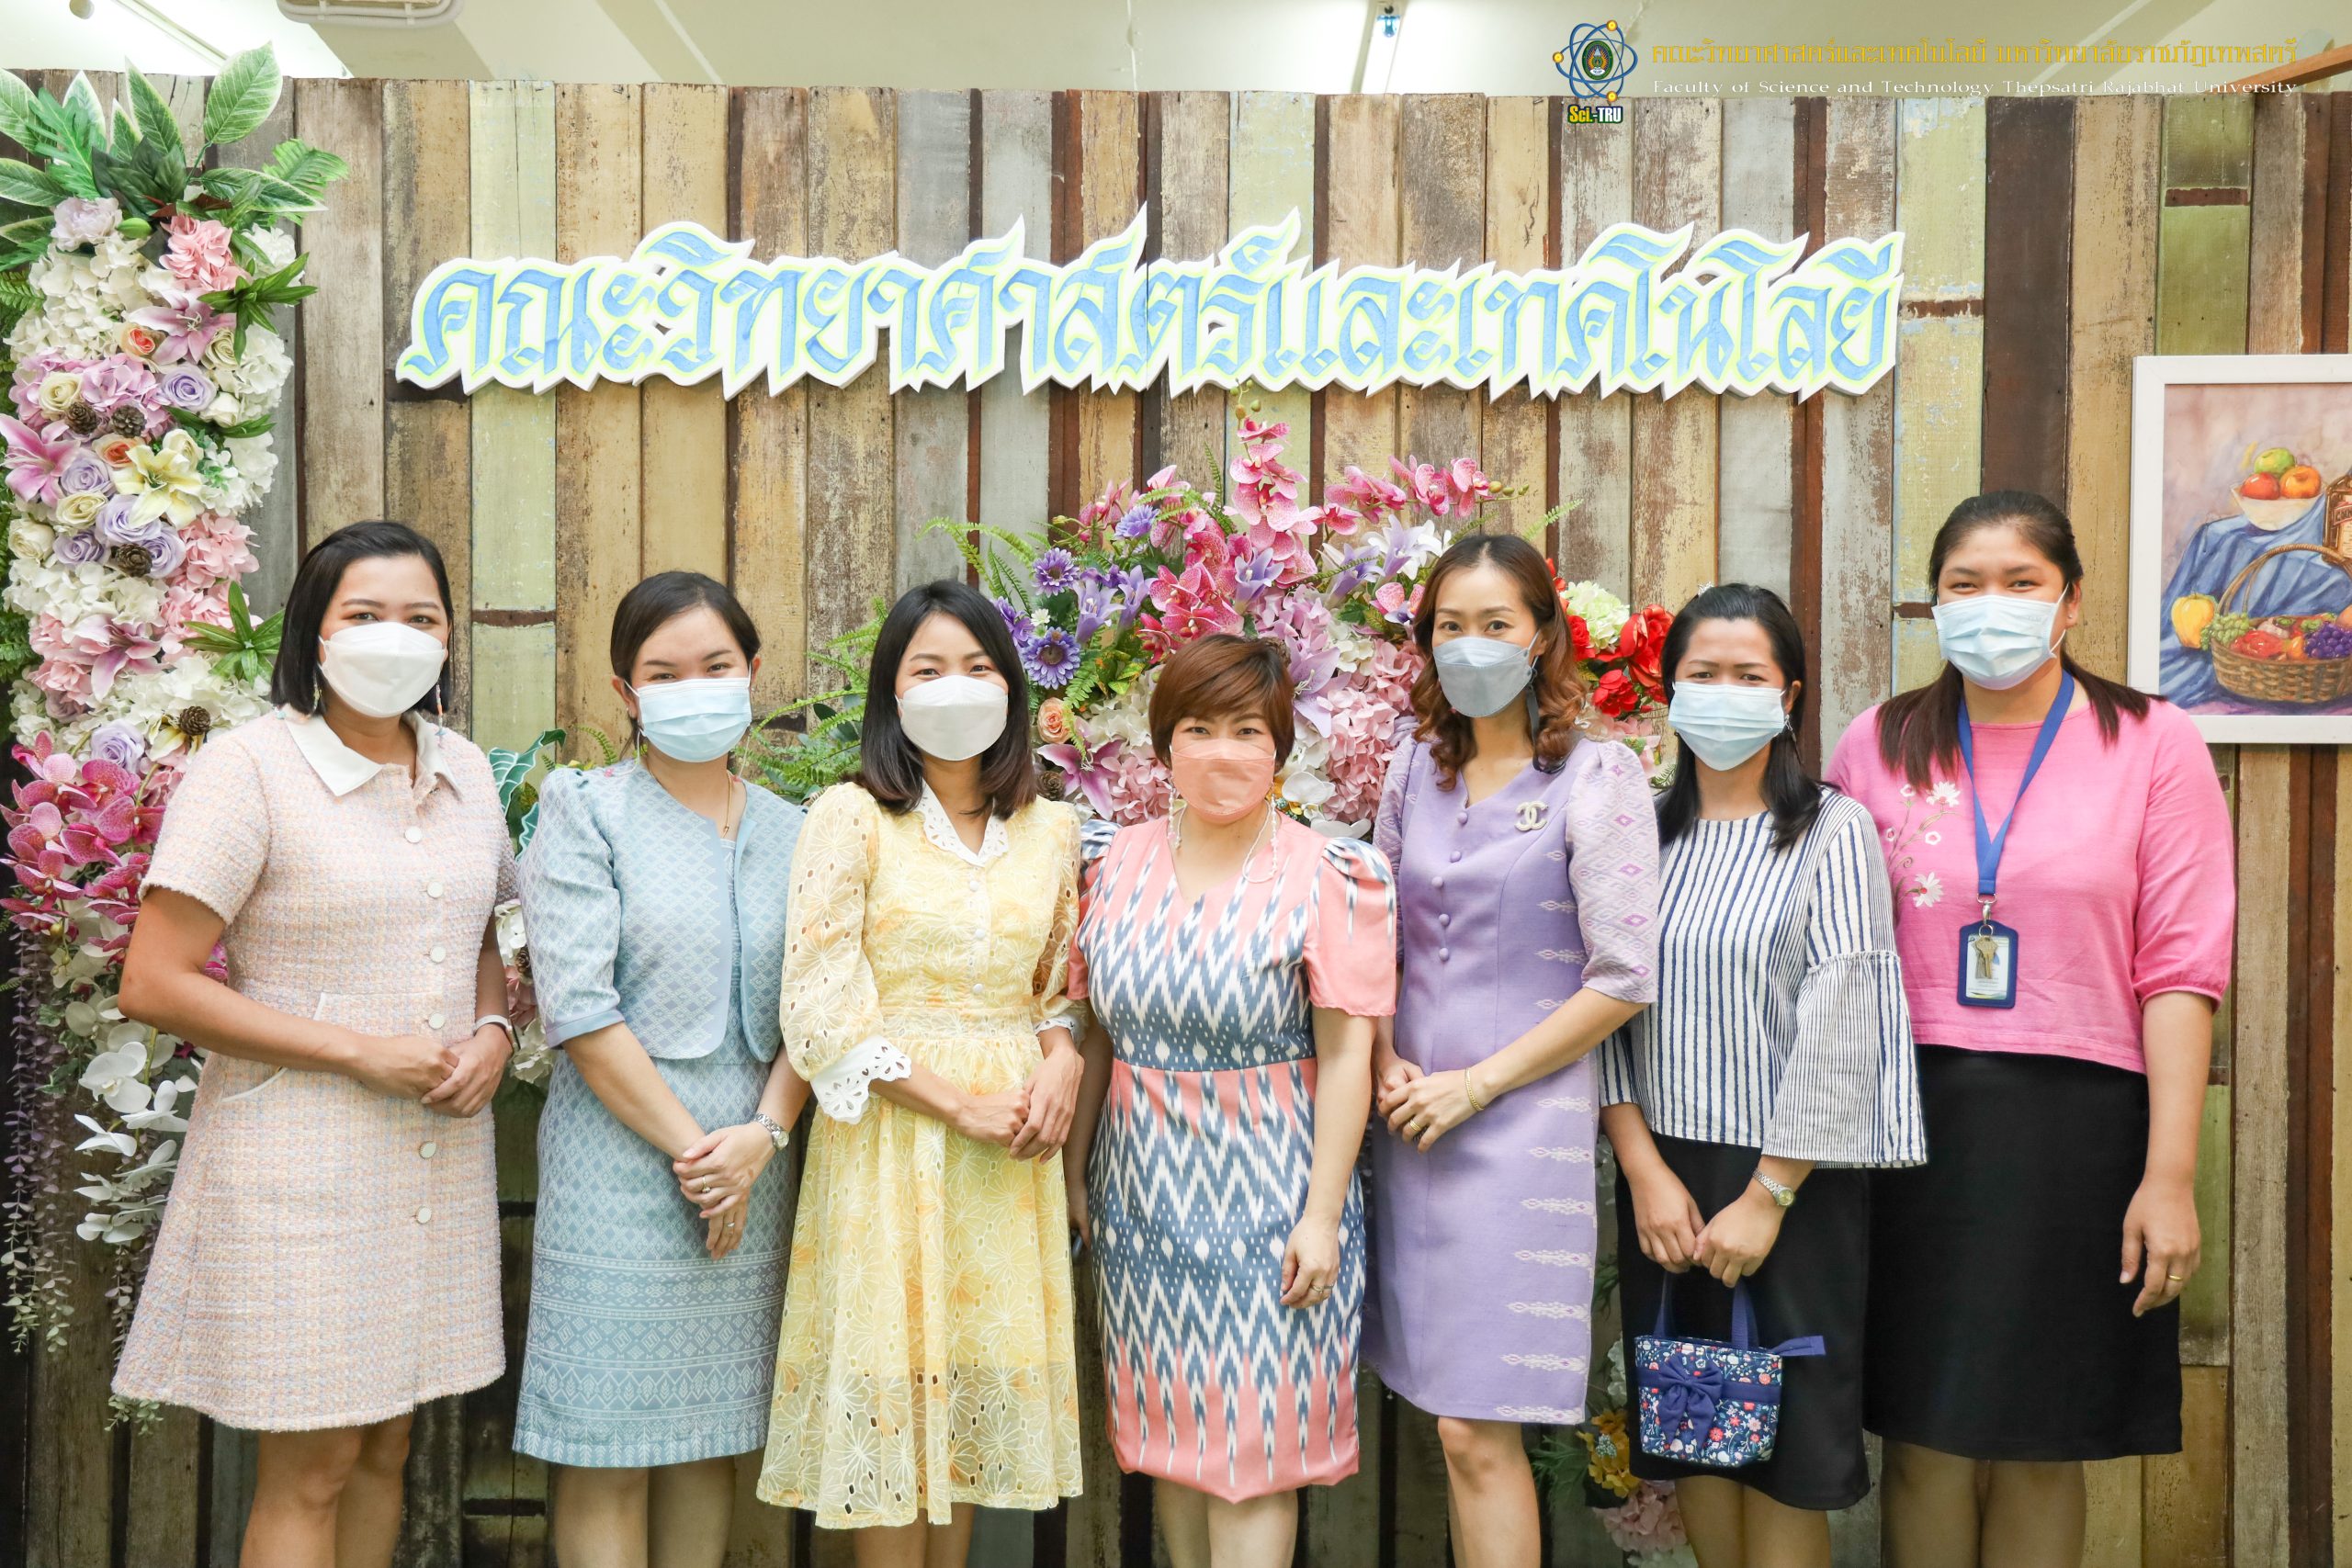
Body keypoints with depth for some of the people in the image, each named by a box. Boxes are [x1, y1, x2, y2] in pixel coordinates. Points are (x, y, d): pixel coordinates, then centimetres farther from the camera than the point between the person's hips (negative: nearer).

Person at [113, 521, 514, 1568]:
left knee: (385, 1447, 16)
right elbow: (153, 984, -13)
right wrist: (363, 1053, -17)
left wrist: (493, 1032, -1)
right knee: (311, 1468, 4)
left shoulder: (464, 769, 9)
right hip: (301, 1158, -5)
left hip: (436, 1157, 6)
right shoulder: (248, 767, -10)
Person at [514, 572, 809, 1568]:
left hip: (748, 1172, 4)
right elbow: (577, 1008, -11)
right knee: (609, 1447, 3)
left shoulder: (794, 833, 10)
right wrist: (690, 1148, -12)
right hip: (619, 1160, -4)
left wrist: (763, 1135, -9)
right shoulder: (586, 812, -3)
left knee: (713, 1431, 13)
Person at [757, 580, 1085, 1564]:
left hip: (1011, 1149, 4)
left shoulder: (1050, 829, 9)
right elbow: (822, 1008, -11)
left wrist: (1062, 1063, -5)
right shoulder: (851, 817, -5)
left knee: (983, 1370, 11)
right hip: (890, 1133, -4)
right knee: (890, 1373, 3)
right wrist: (960, 1105, -14)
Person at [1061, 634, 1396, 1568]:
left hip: (1267, 1192, -4)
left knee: (1251, 1438, 1)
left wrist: (1322, 1213, -14)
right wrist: (1075, 1165, 11)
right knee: (1168, 1425, 13)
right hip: (1144, 1190, 4)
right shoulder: (1122, 864, 4)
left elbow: (1346, 1054, -11)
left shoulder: (1326, 878, -9)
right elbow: (1096, 1030, 10)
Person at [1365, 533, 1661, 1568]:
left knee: (1475, 1431, -4)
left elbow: (1624, 978, -10)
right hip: (1413, 1122, 5)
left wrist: (1476, 1083, -10)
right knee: (1450, 1410, 12)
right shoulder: (1415, 766, 10)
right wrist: (1384, 1064, 1)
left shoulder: (1598, 776, -7)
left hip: (1522, 1122, -5)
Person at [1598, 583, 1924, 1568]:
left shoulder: (1833, 832, -5)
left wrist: (1768, 1195, -13)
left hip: (1793, 1182, -3)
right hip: (1663, 1175, 4)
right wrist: (1645, 1171, -7)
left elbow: (1838, 1025, -11)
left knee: (1784, 1453, 5)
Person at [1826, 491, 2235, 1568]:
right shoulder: (1878, 745, 6)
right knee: (1922, 1438, 8)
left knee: (2039, 1447, 10)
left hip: (2074, 1119, -1)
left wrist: (2170, 1174, -9)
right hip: (1913, 1116, 2)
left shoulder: (2152, 746, 0)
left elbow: (2180, 973, -4)